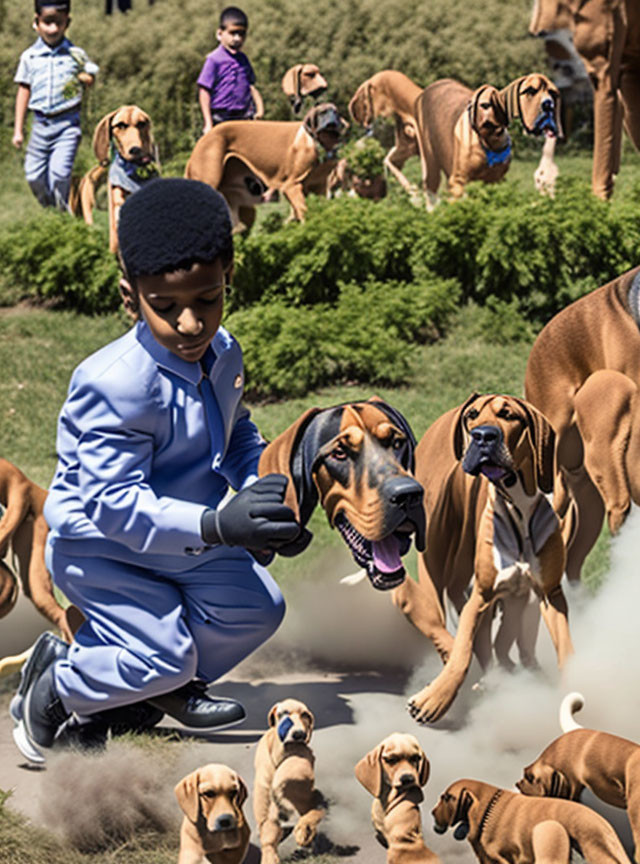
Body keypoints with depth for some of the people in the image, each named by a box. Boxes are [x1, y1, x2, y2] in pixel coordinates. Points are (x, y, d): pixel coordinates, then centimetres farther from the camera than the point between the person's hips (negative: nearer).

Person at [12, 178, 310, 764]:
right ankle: (54, 685, 12)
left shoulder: (223, 353, -9)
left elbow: (237, 435, 11)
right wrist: (216, 524, -48)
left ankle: (168, 686, 31)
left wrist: (268, 491, -9)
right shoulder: (115, 385, -36)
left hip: (185, 538, 8)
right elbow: (115, 503, -37)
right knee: (161, 652, -15)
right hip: (99, 546, -8)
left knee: (258, 607, 7)